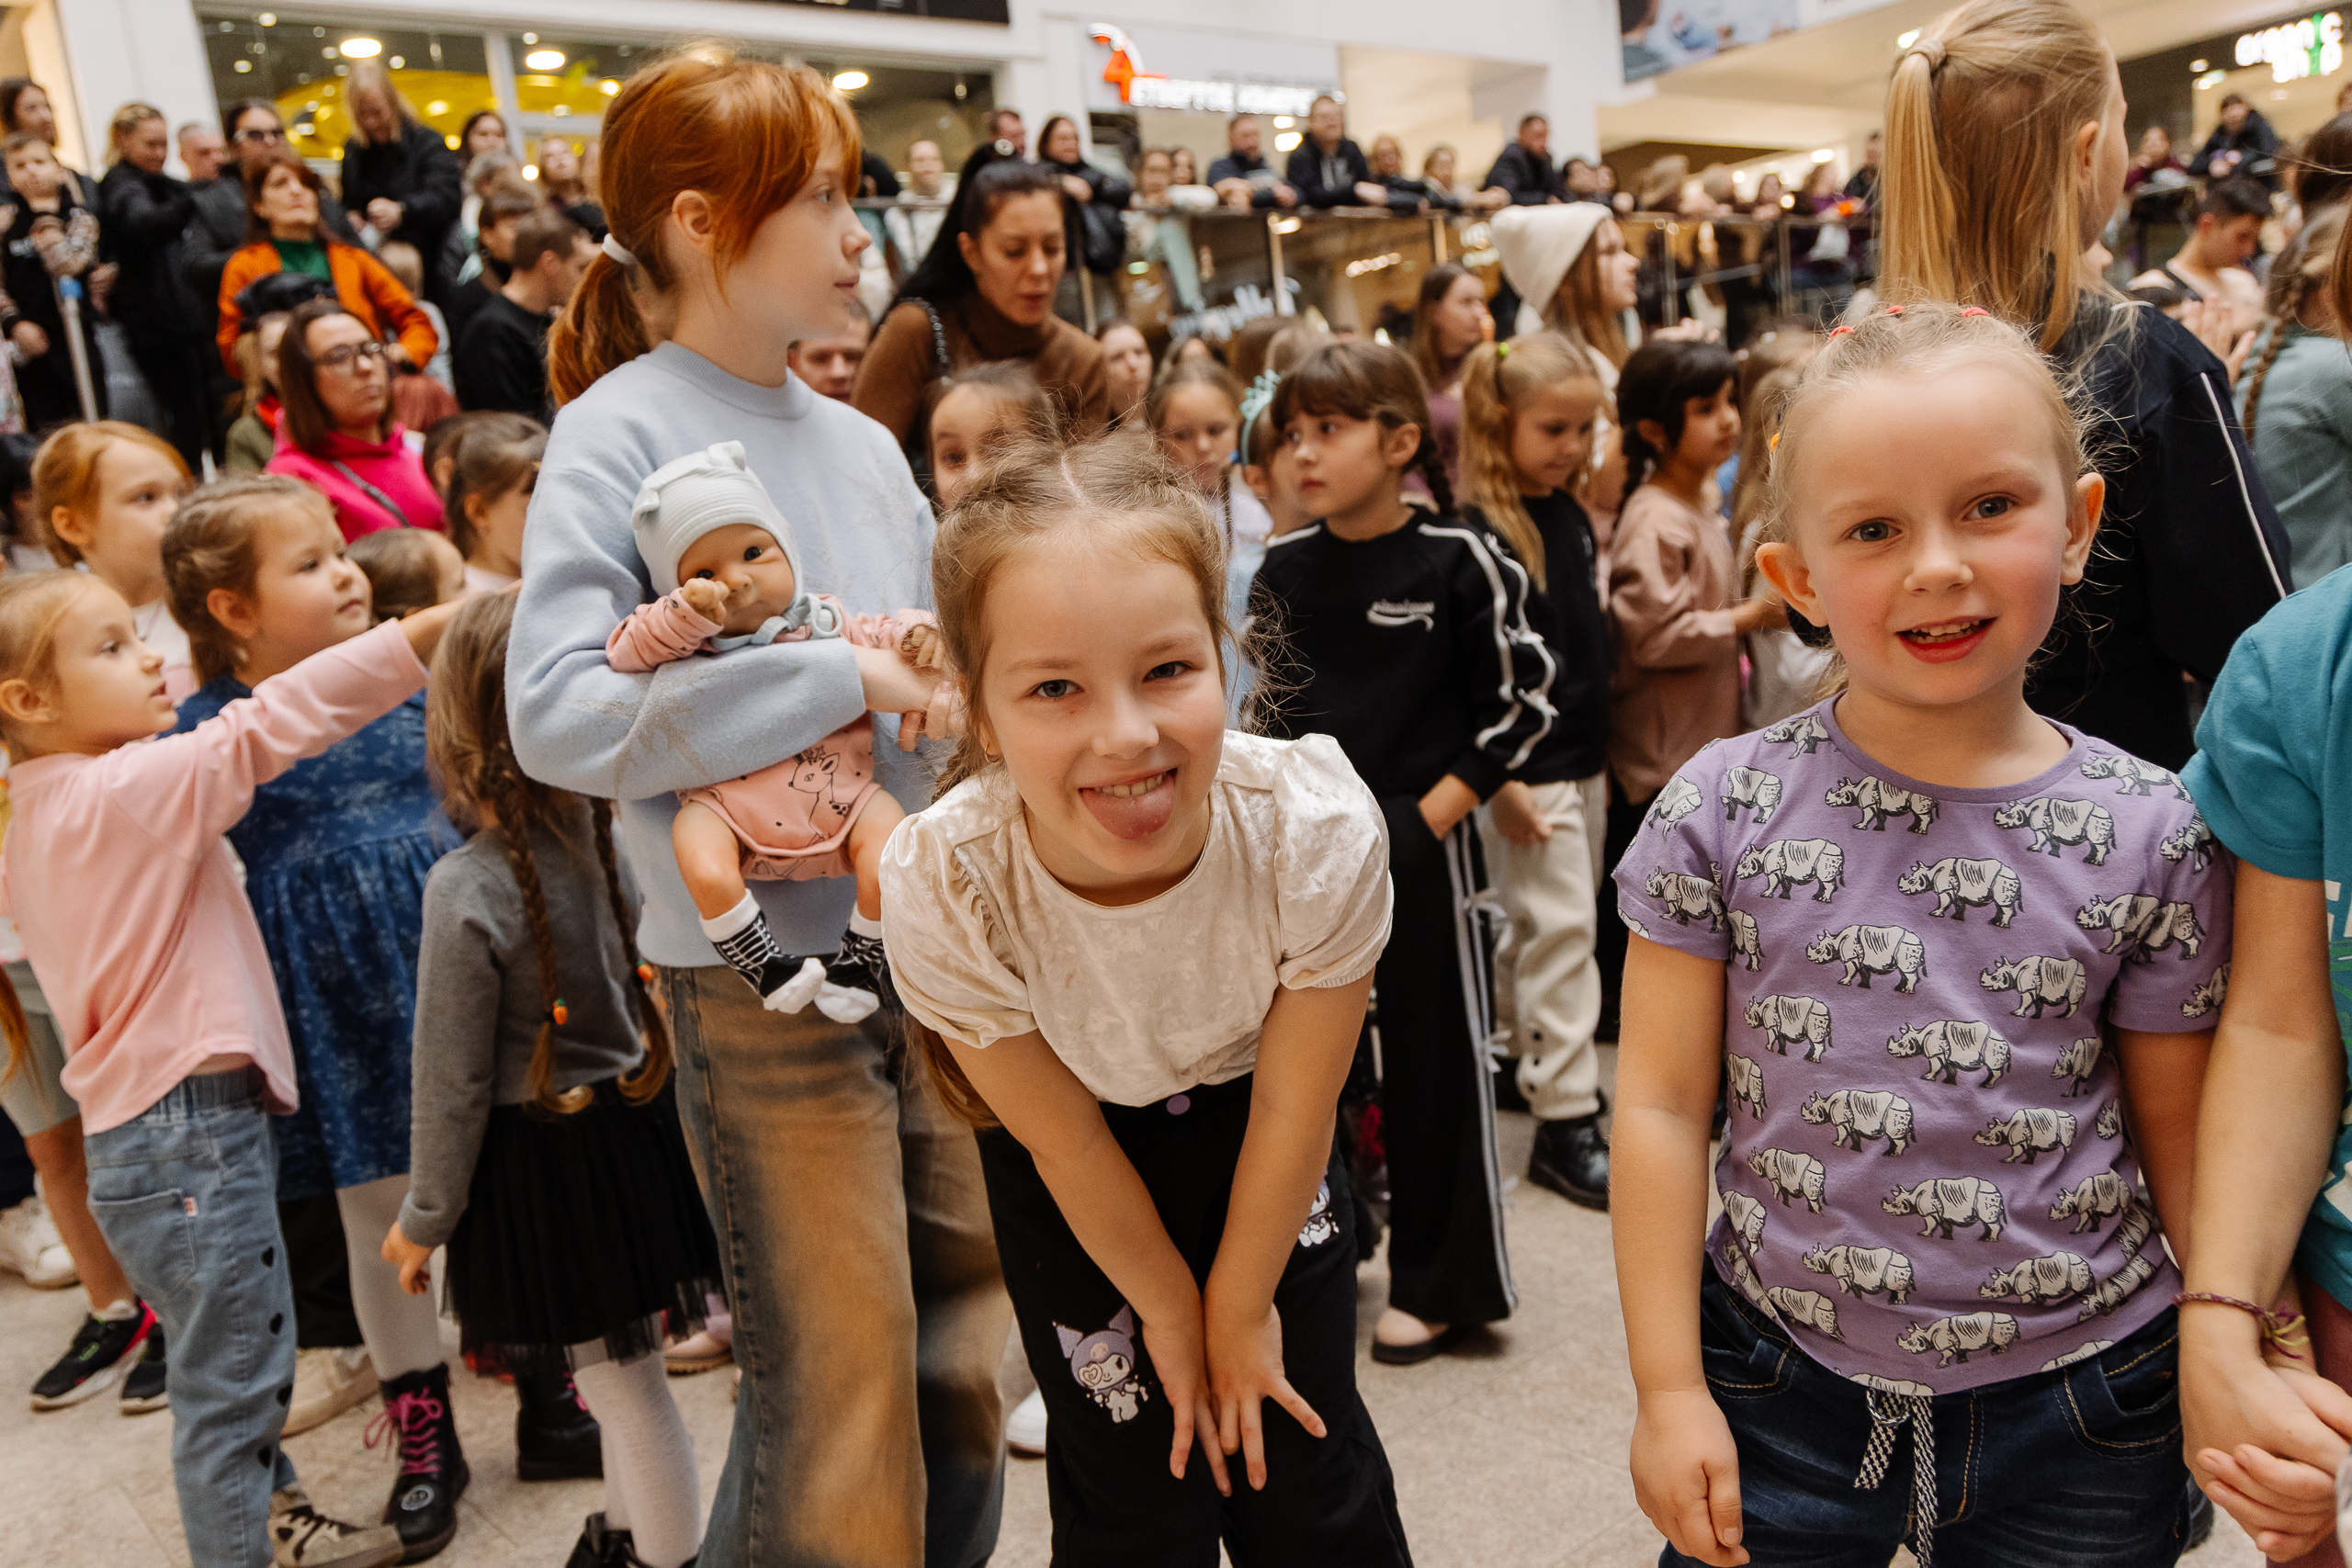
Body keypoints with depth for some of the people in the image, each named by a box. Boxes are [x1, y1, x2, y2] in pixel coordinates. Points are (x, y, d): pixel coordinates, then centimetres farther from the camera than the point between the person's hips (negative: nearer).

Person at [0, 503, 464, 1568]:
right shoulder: (125, 789, -17)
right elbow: (268, 727, -27)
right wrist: (428, 629, -31)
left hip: (144, 1115, 10)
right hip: (188, 1124, -10)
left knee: (242, 1363, 23)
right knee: (229, 1379, 2)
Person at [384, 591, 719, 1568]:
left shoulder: (467, 891, -25)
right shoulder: (622, 826, -10)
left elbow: (453, 1081, -15)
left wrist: (424, 1219, -2)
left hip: (545, 1165, -6)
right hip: (638, 1126, 6)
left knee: (620, 1384, 13)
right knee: (624, 1371, 26)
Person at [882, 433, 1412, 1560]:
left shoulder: (1319, 827, -35)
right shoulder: (942, 886, -34)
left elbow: (1291, 1110, -17)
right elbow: (1065, 1141, -17)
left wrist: (1240, 1307, -4)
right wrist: (1171, 1311, -3)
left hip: (1254, 1134, 1)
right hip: (1078, 1171, 0)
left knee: (1306, 1471, 8)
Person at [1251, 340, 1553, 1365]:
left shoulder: (1459, 560, -9)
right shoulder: (1284, 569, 4)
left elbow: (1521, 703, -7)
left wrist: (1433, 814, -12)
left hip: (1419, 840, -4)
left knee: (1435, 1056, 7)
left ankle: (1441, 1285, 23)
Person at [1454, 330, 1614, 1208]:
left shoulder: (1572, 516, 9)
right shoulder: (1479, 534, -16)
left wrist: (1599, 753, 18)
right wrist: (1499, 779, -19)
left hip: (1583, 759, 8)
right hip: (1524, 770, -8)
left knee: (1548, 923, 17)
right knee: (1560, 928, -5)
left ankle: (1526, 1056, 34)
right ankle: (1564, 1120, 4)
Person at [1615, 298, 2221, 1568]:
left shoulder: (2150, 836, -7)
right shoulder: (1721, 811, -10)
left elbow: (2185, 1139, 3)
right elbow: (1663, 1106, -6)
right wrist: (1670, 1389, -5)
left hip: (2077, 1416, 1)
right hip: (1777, 1392, 0)